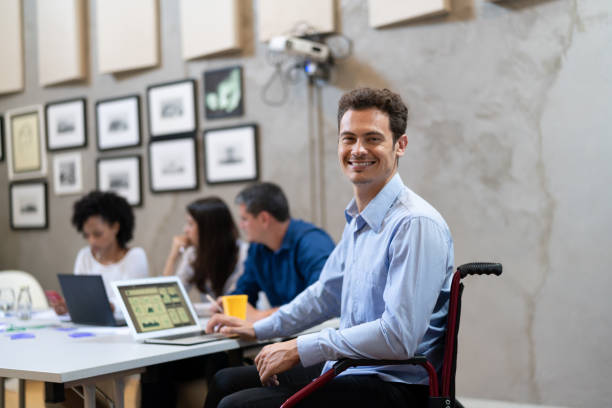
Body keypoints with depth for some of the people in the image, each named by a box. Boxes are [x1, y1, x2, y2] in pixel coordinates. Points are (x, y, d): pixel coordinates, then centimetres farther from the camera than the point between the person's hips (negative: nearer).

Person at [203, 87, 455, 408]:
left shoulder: (416, 224, -20)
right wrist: (258, 329, 26)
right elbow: (328, 292, 27)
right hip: (348, 369, 9)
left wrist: (299, 349, -20)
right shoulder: (357, 221, 11)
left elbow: (398, 337, -26)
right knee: (227, 381, 12)